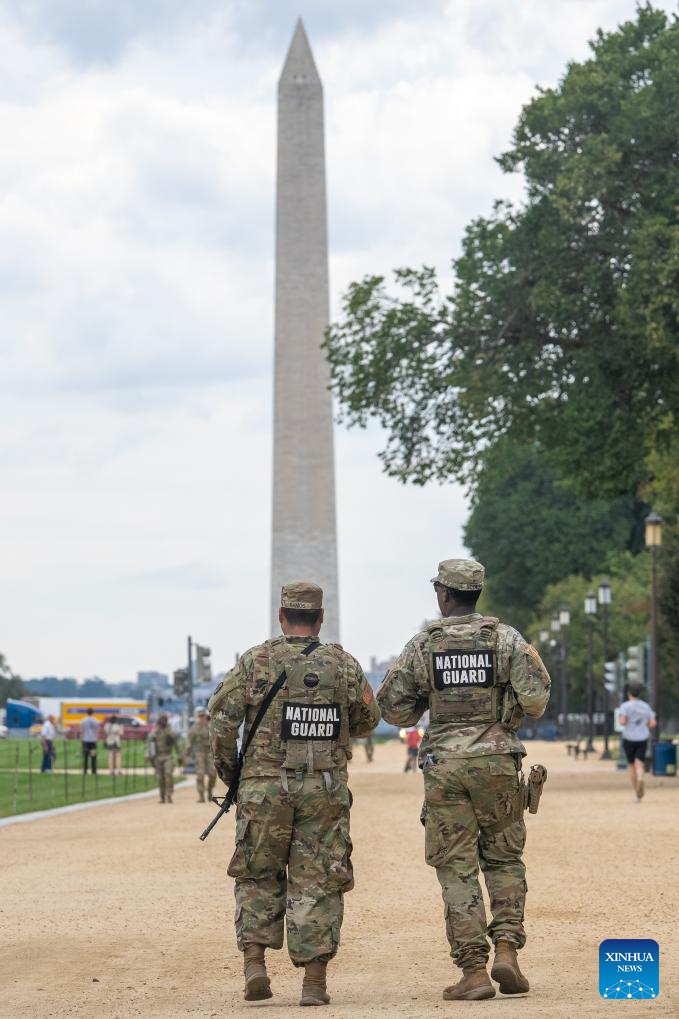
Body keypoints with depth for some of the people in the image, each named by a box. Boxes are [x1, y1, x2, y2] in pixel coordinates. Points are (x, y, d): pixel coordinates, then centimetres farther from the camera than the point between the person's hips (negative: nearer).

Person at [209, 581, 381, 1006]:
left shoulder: (255, 661, -2)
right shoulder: (344, 665, 2)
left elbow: (221, 717, -5)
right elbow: (367, 721, 13)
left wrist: (227, 767, 9)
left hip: (264, 786, 0)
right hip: (325, 789, 0)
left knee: (259, 876, 16)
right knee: (317, 883, 5)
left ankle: (255, 961, 3)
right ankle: (314, 981, 2)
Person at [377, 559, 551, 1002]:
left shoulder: (424, 645, 0)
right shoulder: (507, 638, -1)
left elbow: (392, 707, 1)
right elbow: (535, 698, -10)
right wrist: (513, 712, 11)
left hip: (444, 765, 0)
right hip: (497, 759, 0)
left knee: (457, 870, 4)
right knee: (504, 860, 15)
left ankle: (474, 972, -2)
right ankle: (506, 951, -2)